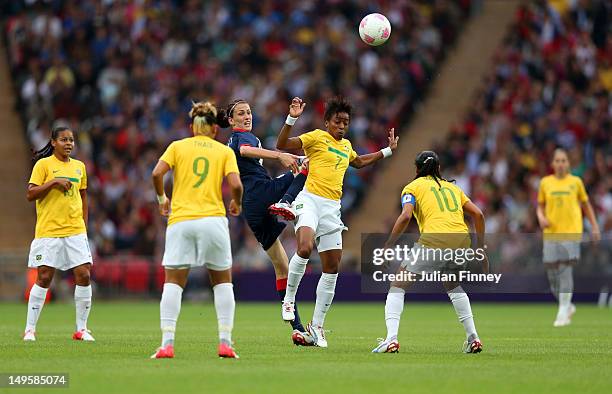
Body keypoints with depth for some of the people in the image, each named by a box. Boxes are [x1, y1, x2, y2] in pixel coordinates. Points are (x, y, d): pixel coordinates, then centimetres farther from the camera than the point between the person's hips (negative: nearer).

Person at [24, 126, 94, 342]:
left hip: (75, 231, 4)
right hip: (48, 232, -4)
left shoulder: (79, 166, 13)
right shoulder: (44, 164, -2)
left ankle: (81, 329, 6)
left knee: (84, 276, -4)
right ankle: (30, 329, 6)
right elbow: (30, 194, -8)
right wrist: (53, 182, -18)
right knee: (44, 278, -4)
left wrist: (84, 225, 14)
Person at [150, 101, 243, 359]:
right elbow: (235, 184, -5)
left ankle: (167, 343, -9)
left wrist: (162, 198, 12)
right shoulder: (224, 151, 9)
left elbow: (157, 174, -5)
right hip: (213, 219, 0)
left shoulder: (178, 146, 9)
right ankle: (225, 342, 4)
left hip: (180, 221, 0)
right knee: (222, 281, 12)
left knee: (173, 282, 3)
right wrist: (236, 203, 15)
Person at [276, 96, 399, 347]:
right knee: (305, 247, -32)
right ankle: (289, 300, -12)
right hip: (310, 200, -7)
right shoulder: (317, 137, 0)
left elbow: (360, 162, 43)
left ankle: (317, 324, 14)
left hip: (332, 208, 7)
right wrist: (291, 119, -22)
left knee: (332, 268, 4)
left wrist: (388, 150, 40)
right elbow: (282, 144, -10)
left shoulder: (346, 145, 21)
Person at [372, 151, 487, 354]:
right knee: (452, 285, 31)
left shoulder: (413, 187, 13)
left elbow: (405, 216, -5)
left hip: (434, 240, -5)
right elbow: (478, 214, 19)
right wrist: (481, 248, 24)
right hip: (462, 240, 5)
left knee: (397, 286, 4)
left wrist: (387, 246, -3)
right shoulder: (452, 187, 27)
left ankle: (391, 339, -14)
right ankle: (473, 339, 23)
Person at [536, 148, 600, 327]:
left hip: (571, 231, -2)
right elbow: (540, 206, 16)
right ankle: (567, 306, 25)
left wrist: (594, 226, 12)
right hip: (551, 232, 2)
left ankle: (563, 313, -12)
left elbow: (586, 204, 15)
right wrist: (541, 217, -5)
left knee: (566, 269, -15)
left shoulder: (576, 182, 5)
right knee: (552, 273, 2)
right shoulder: (545, 182, 8)